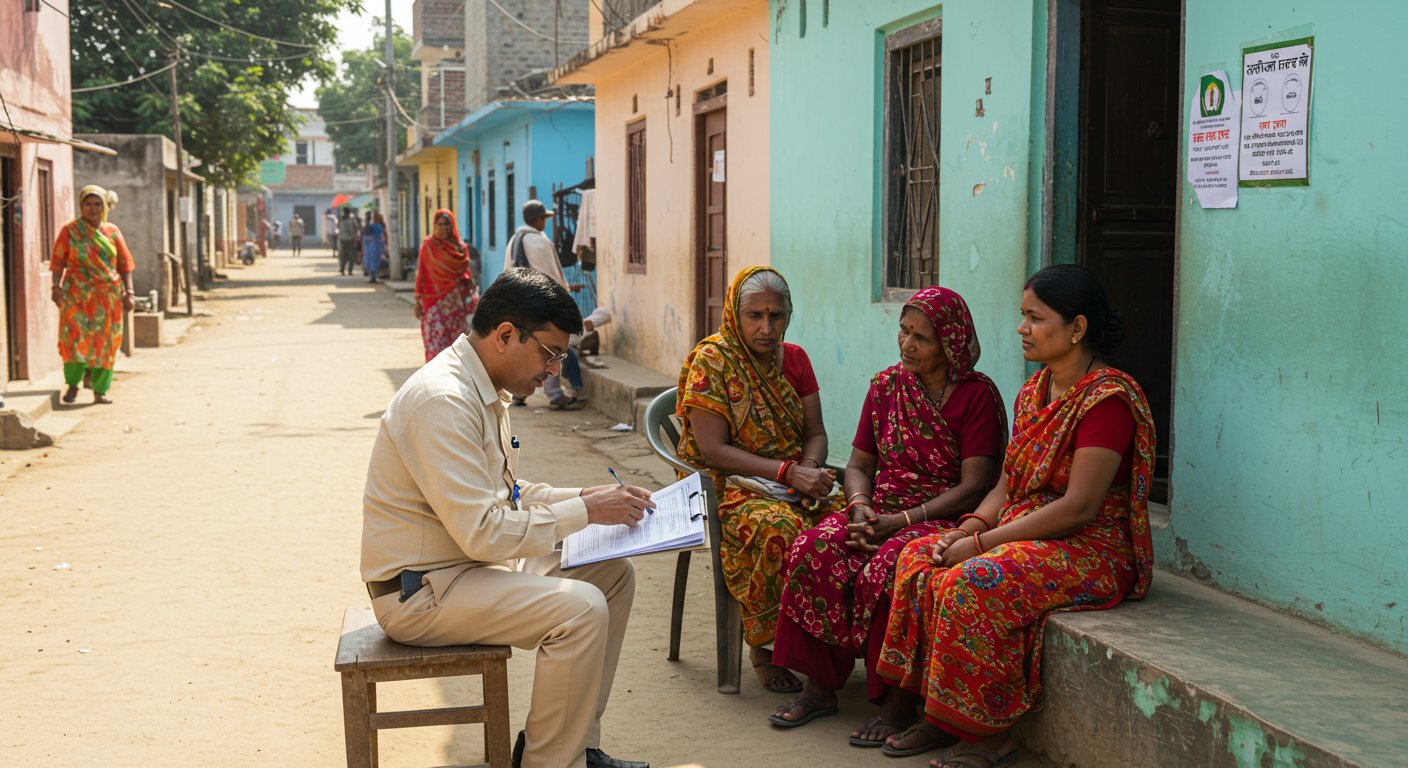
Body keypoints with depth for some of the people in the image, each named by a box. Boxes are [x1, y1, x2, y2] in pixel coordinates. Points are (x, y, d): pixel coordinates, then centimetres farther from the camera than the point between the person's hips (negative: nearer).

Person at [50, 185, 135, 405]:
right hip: (77, 294, -2)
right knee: (75, 337, -11)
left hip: (108, 295, 2)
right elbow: (58, 261, -1)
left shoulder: (112, 231, 9)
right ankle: (72, 384, 3)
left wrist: (128, 292, 1)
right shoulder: (70, 231, 3)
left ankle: (100, 391, 7)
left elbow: (125, 264, 9)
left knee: (105, 342, 1)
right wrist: (56, 286, -14)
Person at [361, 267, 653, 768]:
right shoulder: (443, 400, -24)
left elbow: (505, 494, 18)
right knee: (581, 608, -24)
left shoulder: (484, 391, 9)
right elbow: (482, 532, -27)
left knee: (613, 575, 7)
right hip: (418, 591, -10)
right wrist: (584, 513, -20)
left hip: (465, 565, 11)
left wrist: (583, 497, 4)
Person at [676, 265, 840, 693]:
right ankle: (761, 647, -19)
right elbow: (713, 450, -13)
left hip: (794, 484, 5)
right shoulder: (712, 361, -6)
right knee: (776, 528, -37)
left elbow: (816, 433, 11)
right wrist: (789, 472, -21)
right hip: (729, 485, -5)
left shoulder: (795, 359, 12)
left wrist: (810, 471, -14)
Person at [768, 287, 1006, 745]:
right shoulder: (886, 385, 12)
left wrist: (900, 520, -19)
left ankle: (899, 703, -21)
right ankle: (819, 686, -13)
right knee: (814, 550, -23)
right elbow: (858, 465, 15)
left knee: (888, 568, -35)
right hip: (881, 510, 5)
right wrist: (860, 506, -8)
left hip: (944, 518, -5)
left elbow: (973, 488, -13)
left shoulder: (977, 395, -6)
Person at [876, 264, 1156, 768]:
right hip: (1024, 535, 9)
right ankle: (930, 712, -5)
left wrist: (983, 543, -20)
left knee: (971, 583, -29)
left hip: (1093, 551, -9)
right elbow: (1007, 485, 14)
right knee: (920, 558, -8)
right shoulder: (1035, 390, 13)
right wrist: (968, 528, -7)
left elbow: (1079, 506, -22)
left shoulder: (1108, 398, -16)